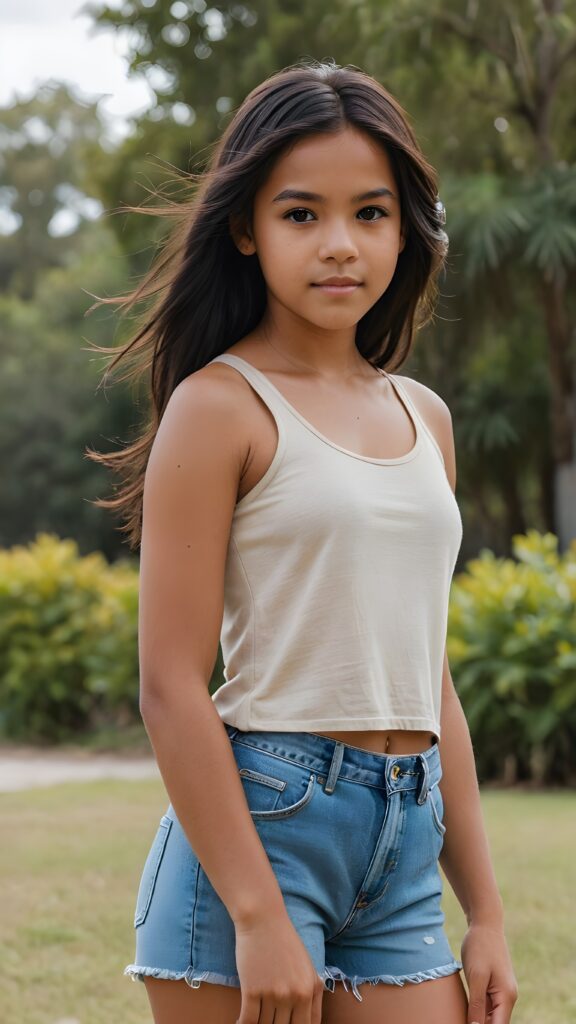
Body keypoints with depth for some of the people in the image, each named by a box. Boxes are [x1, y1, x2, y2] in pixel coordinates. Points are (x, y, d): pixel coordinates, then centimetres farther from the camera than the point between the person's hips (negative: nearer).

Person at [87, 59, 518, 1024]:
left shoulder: (422, 416, 13)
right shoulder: (220, 405, -6)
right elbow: (171, 687, -12)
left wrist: (485, 911, 15)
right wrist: (257, 916, -17)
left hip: (405, 846, 6)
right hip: (260, 821, -6)